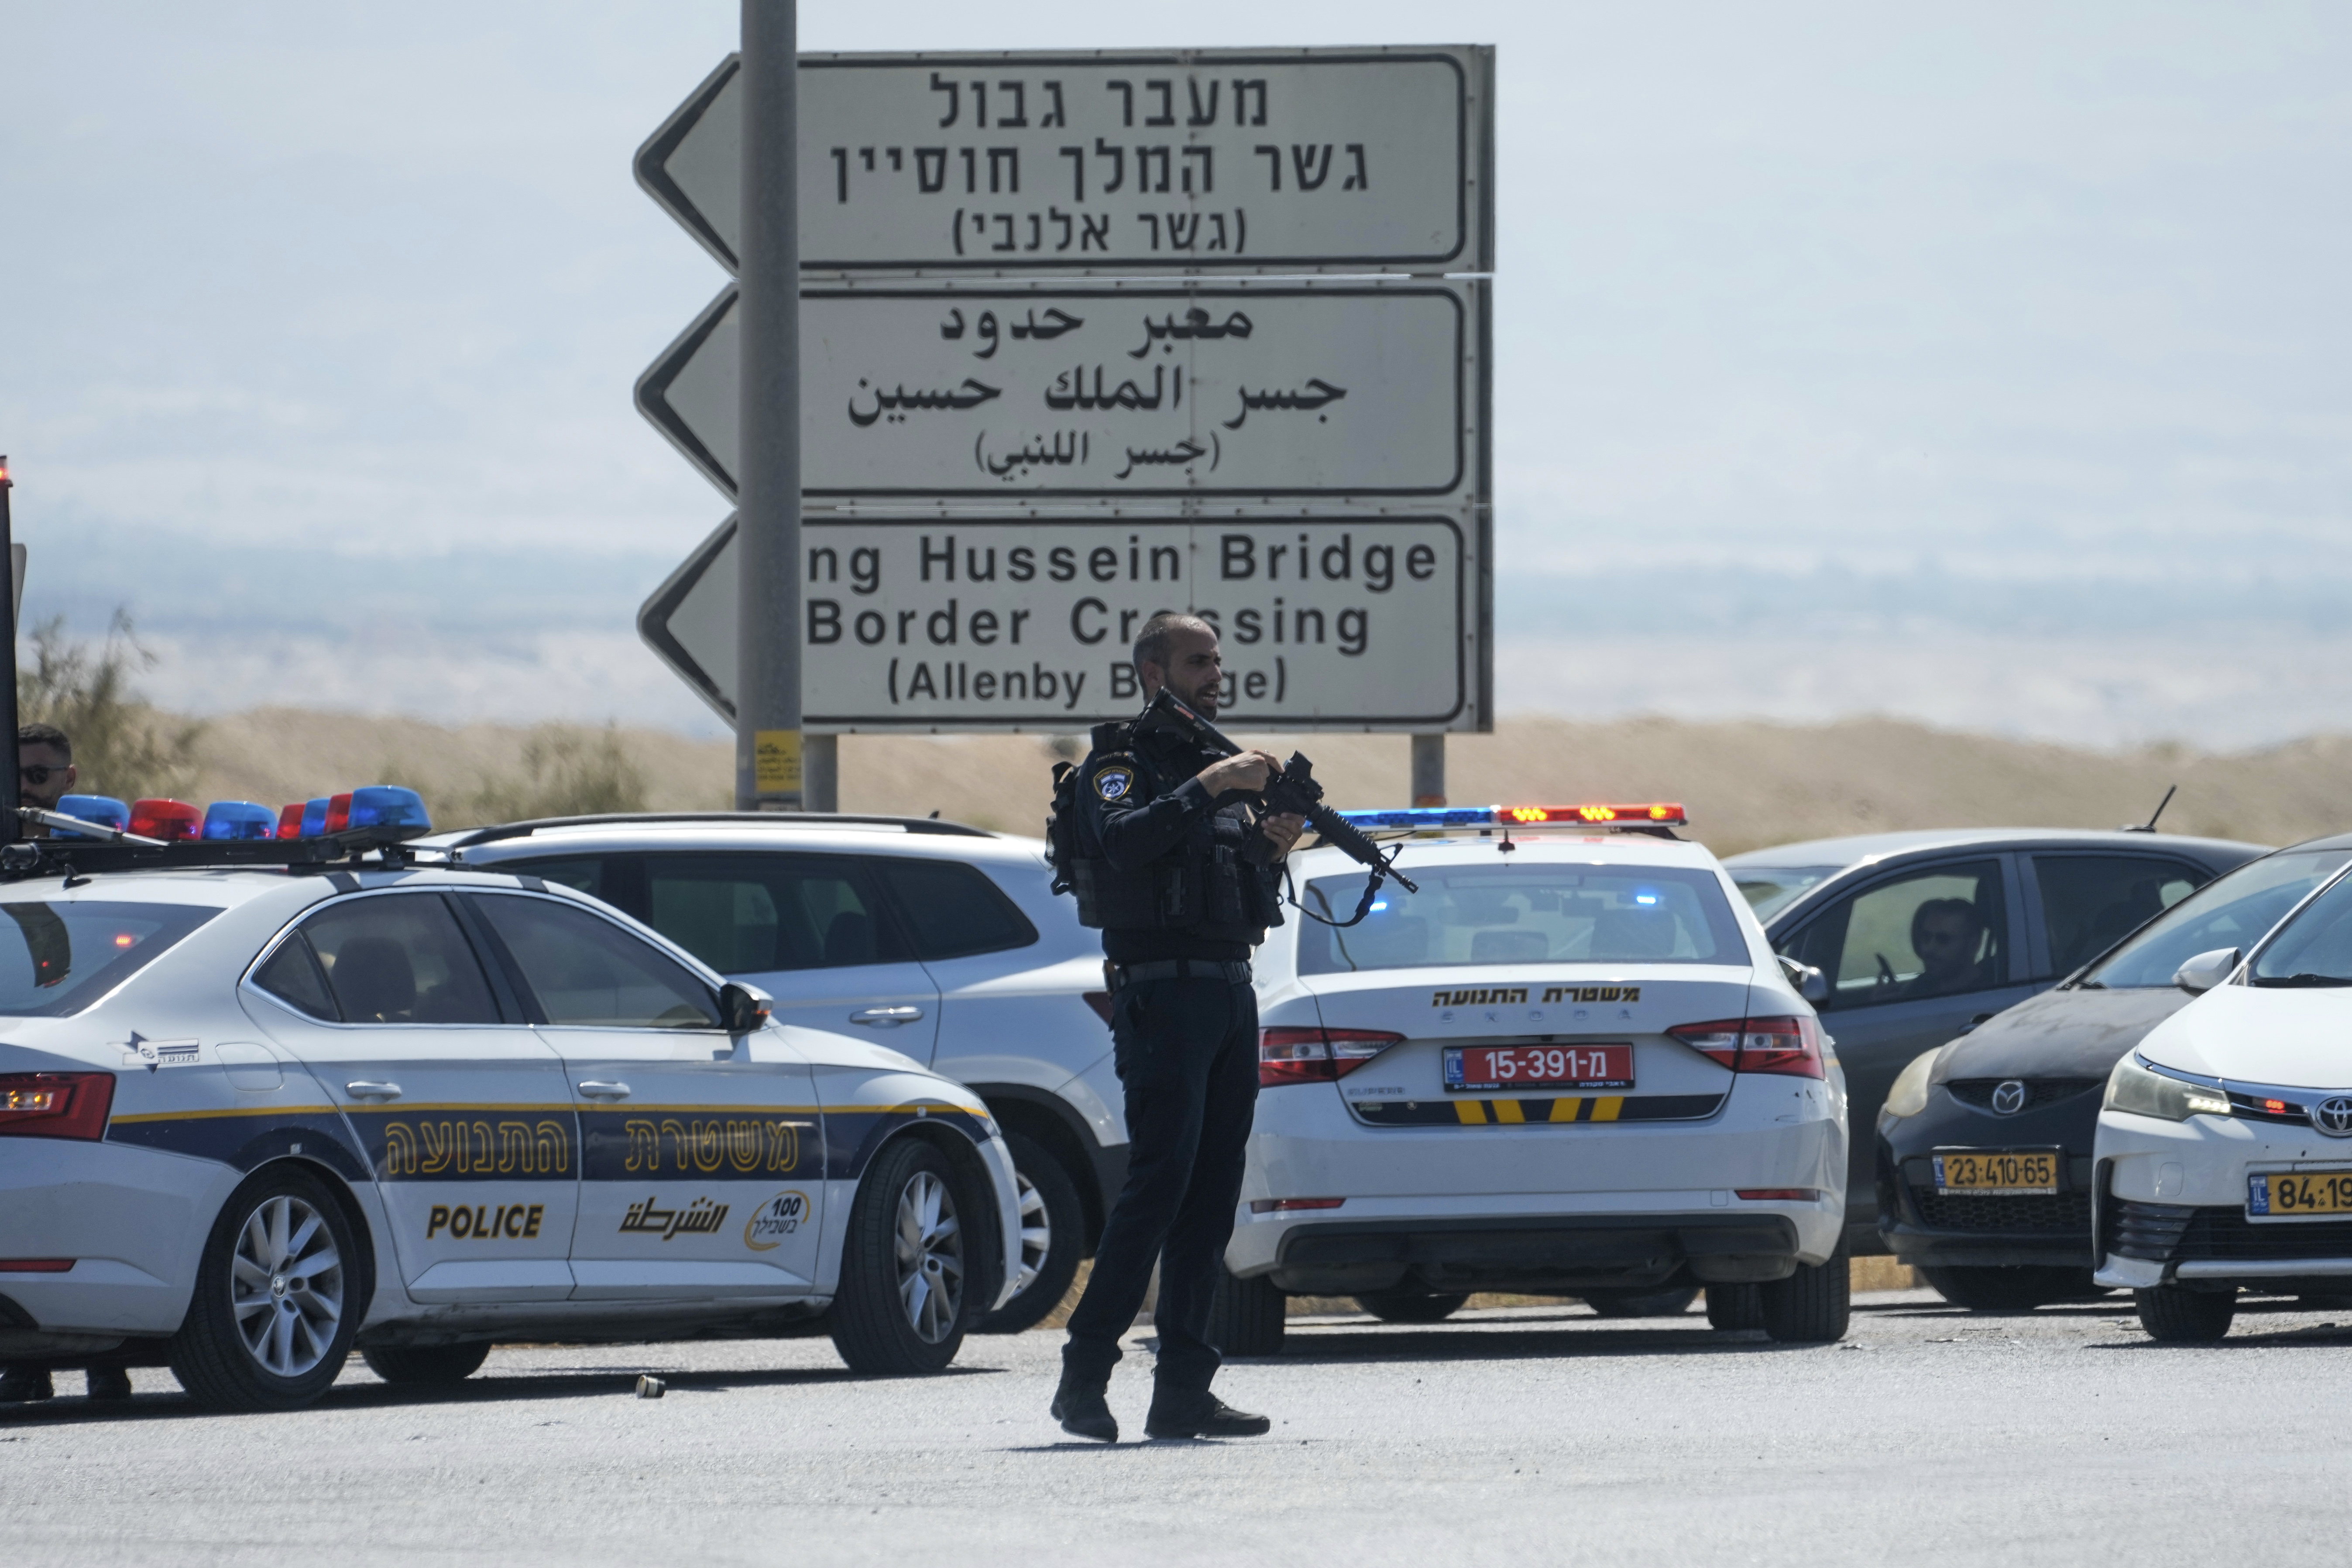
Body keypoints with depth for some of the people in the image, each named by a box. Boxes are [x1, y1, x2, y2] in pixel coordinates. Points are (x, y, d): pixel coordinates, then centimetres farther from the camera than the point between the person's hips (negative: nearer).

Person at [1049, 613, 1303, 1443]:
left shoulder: (1223, 767, 21)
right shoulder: (1120, 764, -1)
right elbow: (1125, 842, -23)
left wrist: (1271, 851, 4)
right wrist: (1207, 789, -25)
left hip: (1232, 997, 8)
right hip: (1163, 993, -8)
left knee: (1213, 1194, 4)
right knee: (1161, 1182, -15)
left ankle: (1183, 1389, 3)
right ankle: (1084, 1377, -13)